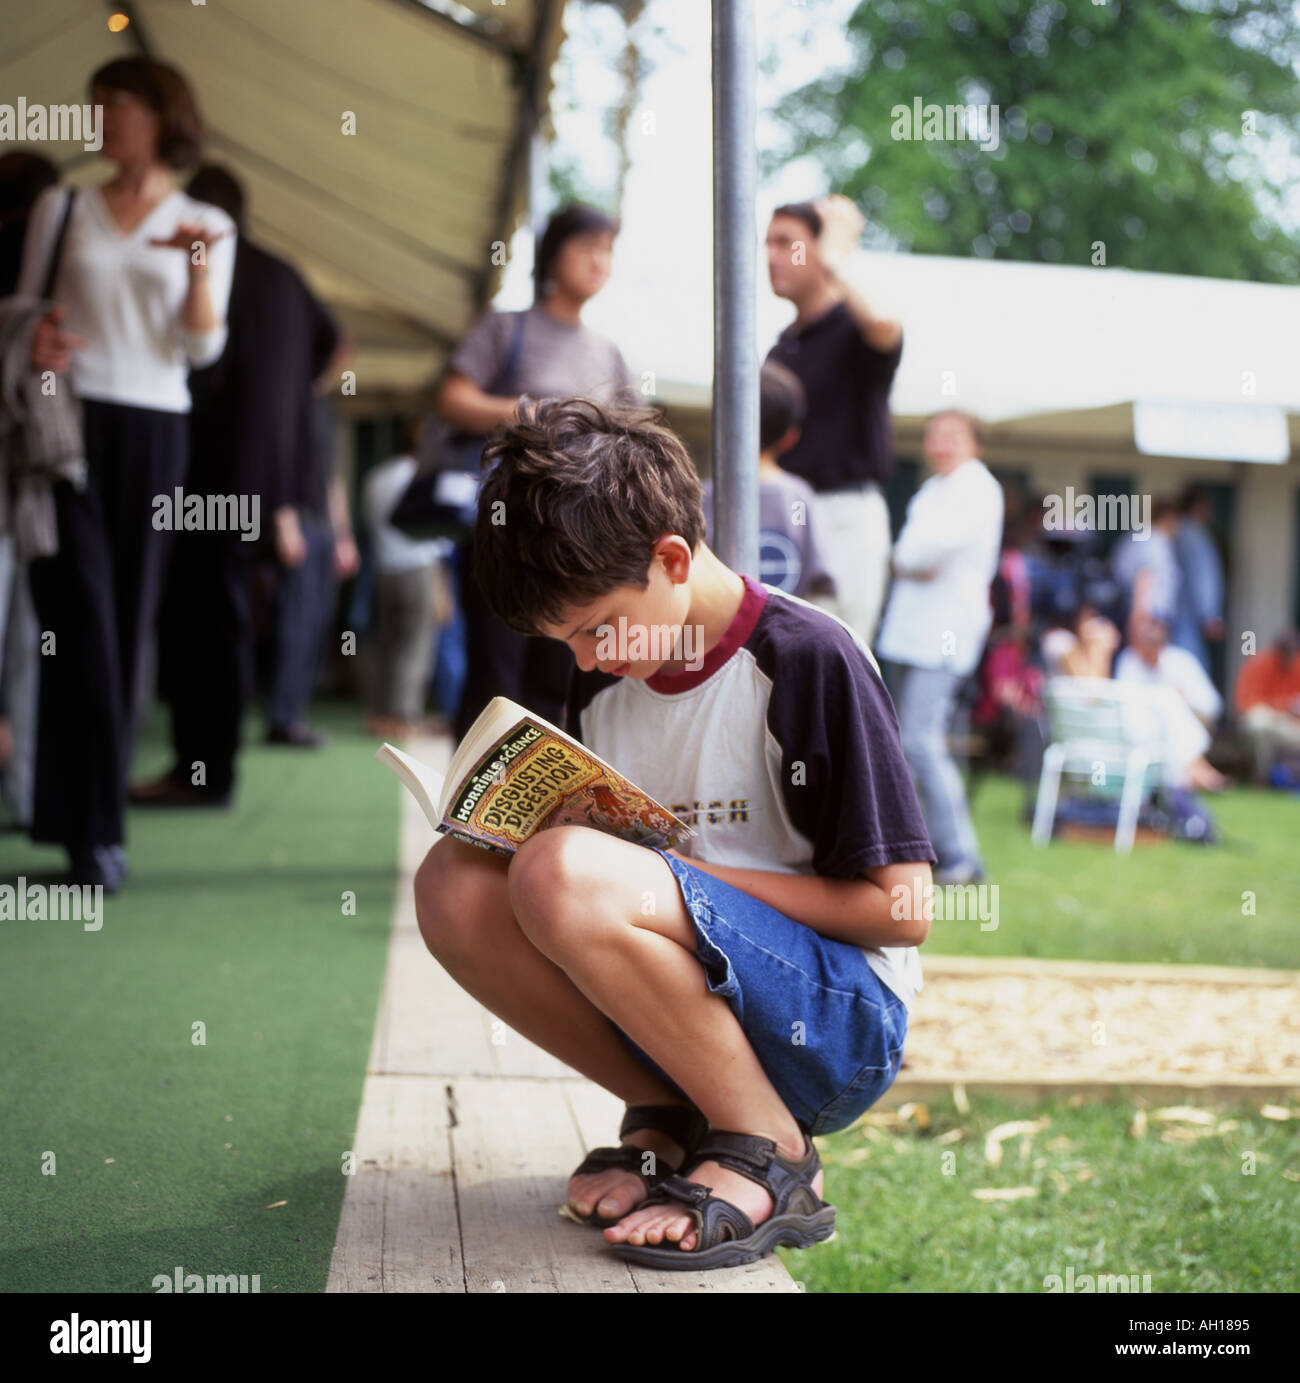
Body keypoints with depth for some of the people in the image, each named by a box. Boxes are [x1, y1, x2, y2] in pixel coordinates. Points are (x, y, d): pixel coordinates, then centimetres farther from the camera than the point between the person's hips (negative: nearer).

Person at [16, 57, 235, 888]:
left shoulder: (205, 226, 10)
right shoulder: (62, 209, 11)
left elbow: (201, 348, 1)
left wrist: (200, 265, -15)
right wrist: (35, 346, -9)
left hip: (155, 430, 1)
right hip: (69, 422, -1)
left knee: (129, 619, 0)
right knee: (81, 617, -9)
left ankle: (90, 815, 8)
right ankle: (95, 827, -8)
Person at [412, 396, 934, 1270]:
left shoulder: (808, 658, -10)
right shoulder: (602, 681, 10)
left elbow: (904, 907, -12)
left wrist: (691, 871, -15)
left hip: (841, 1022, -7)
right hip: (684, 1029, 7)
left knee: (568, 875, -30)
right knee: (456, 884, -13)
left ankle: (769, 1156, -13)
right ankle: (672, 1116, -2)